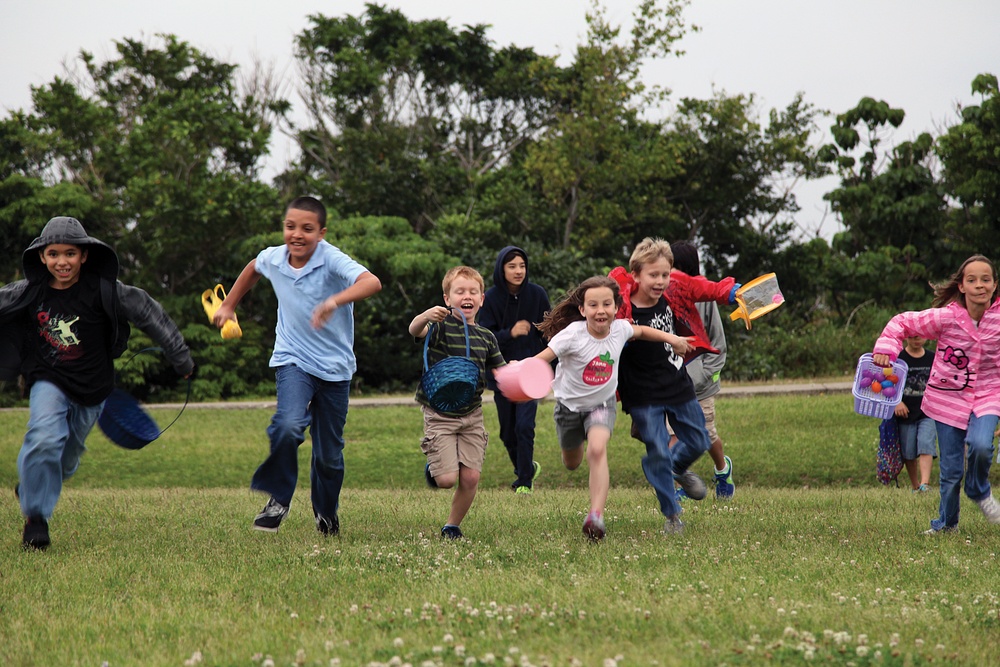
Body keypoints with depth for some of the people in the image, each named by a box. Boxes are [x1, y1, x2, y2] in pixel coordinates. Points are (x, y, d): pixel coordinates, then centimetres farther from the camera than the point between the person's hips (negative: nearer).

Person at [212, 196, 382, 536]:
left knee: (330, 452, 8)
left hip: (334, 367, -2)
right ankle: (278, 498, -8)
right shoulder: (273, 259, -4)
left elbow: (372, 282, -38)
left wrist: (335, 301, -53)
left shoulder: (331, 259, -19)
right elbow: (253, 269, 23)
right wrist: (228, 306, 30)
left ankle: (327, 513, 36)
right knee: (289, 425, -28)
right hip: (293, 360, 2)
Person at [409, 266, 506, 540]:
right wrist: (425, 316, -53)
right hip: (440, 414, -4)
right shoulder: (441, 327, -9)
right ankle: (432, 467, 25)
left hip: (472, 415, 4)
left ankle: (452, 525, 20)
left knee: (470, 477, -2)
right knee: (447, 479, -11)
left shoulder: (486, 337, 7)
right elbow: (415, 330, -30)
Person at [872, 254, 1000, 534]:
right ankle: (947, 522, 29)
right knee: (951, 469, 3)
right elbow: (903, 322, -10)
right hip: (949, 396, -1)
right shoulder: (946, 317, -17)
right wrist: (886, 347, -24)